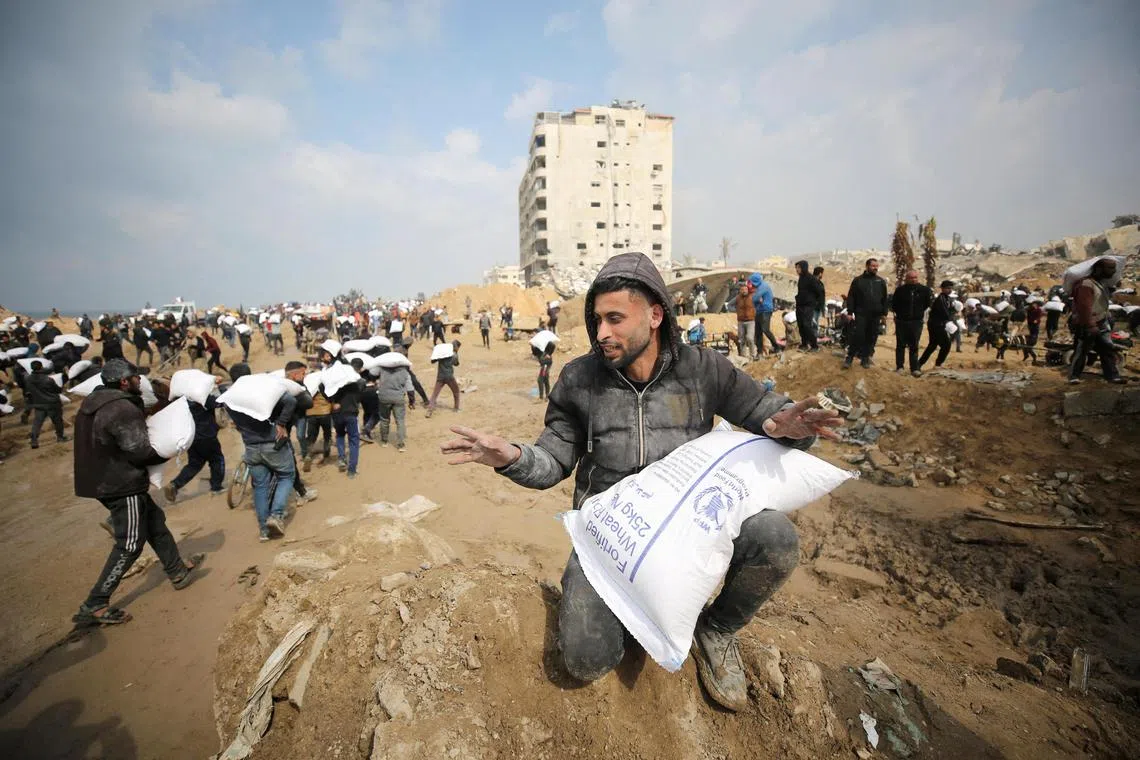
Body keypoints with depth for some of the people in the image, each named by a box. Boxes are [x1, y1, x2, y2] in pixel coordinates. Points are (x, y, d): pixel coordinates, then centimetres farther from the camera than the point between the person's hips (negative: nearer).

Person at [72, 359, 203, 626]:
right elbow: (140, 452, -22)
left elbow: (103, 444, 16)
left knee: (155, 522, 20)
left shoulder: (94, 403, 8)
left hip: (104, 481, 10)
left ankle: (178, 571, 32)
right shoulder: (124, 409, -23)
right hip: (123, 486, -10)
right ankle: (94, 606, 7)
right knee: (129, 545, 0)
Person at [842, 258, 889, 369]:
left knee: (871, 338, 5)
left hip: (875, 315, 3)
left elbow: (884, 299, 13)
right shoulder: (858, 280, 2)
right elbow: (851, 297, 0)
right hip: (861, 314, -3)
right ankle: (849, 358, -2)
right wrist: (850, 312, -7)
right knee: (857, 336, -9)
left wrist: (884, 313, 6)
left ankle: (865, 358, 15)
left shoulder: (881, 281, 11)